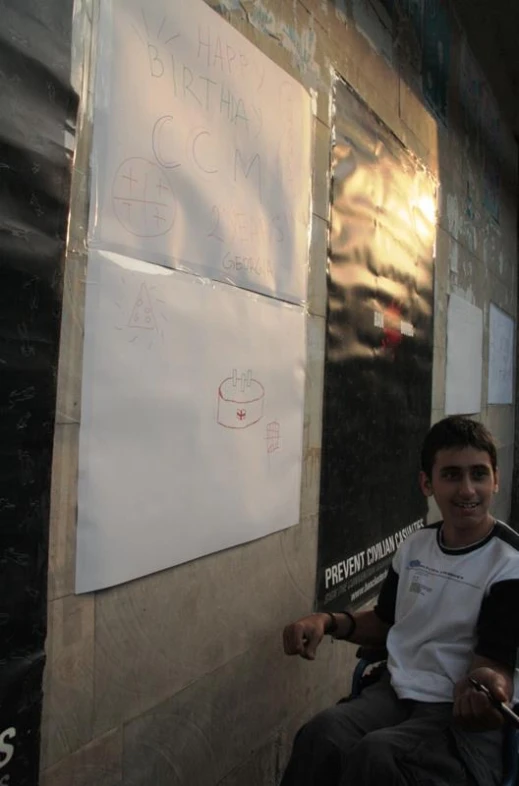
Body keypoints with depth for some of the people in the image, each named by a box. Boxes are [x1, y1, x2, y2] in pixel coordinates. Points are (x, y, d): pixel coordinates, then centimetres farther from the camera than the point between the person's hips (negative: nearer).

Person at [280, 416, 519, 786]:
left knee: (375, 756, -32)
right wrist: (328, 621, -1)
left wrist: (487, 691, -37)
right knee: (320, 735, -26)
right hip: (396, 692, 4)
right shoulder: (416, 544, 6)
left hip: (462, 715, -4)